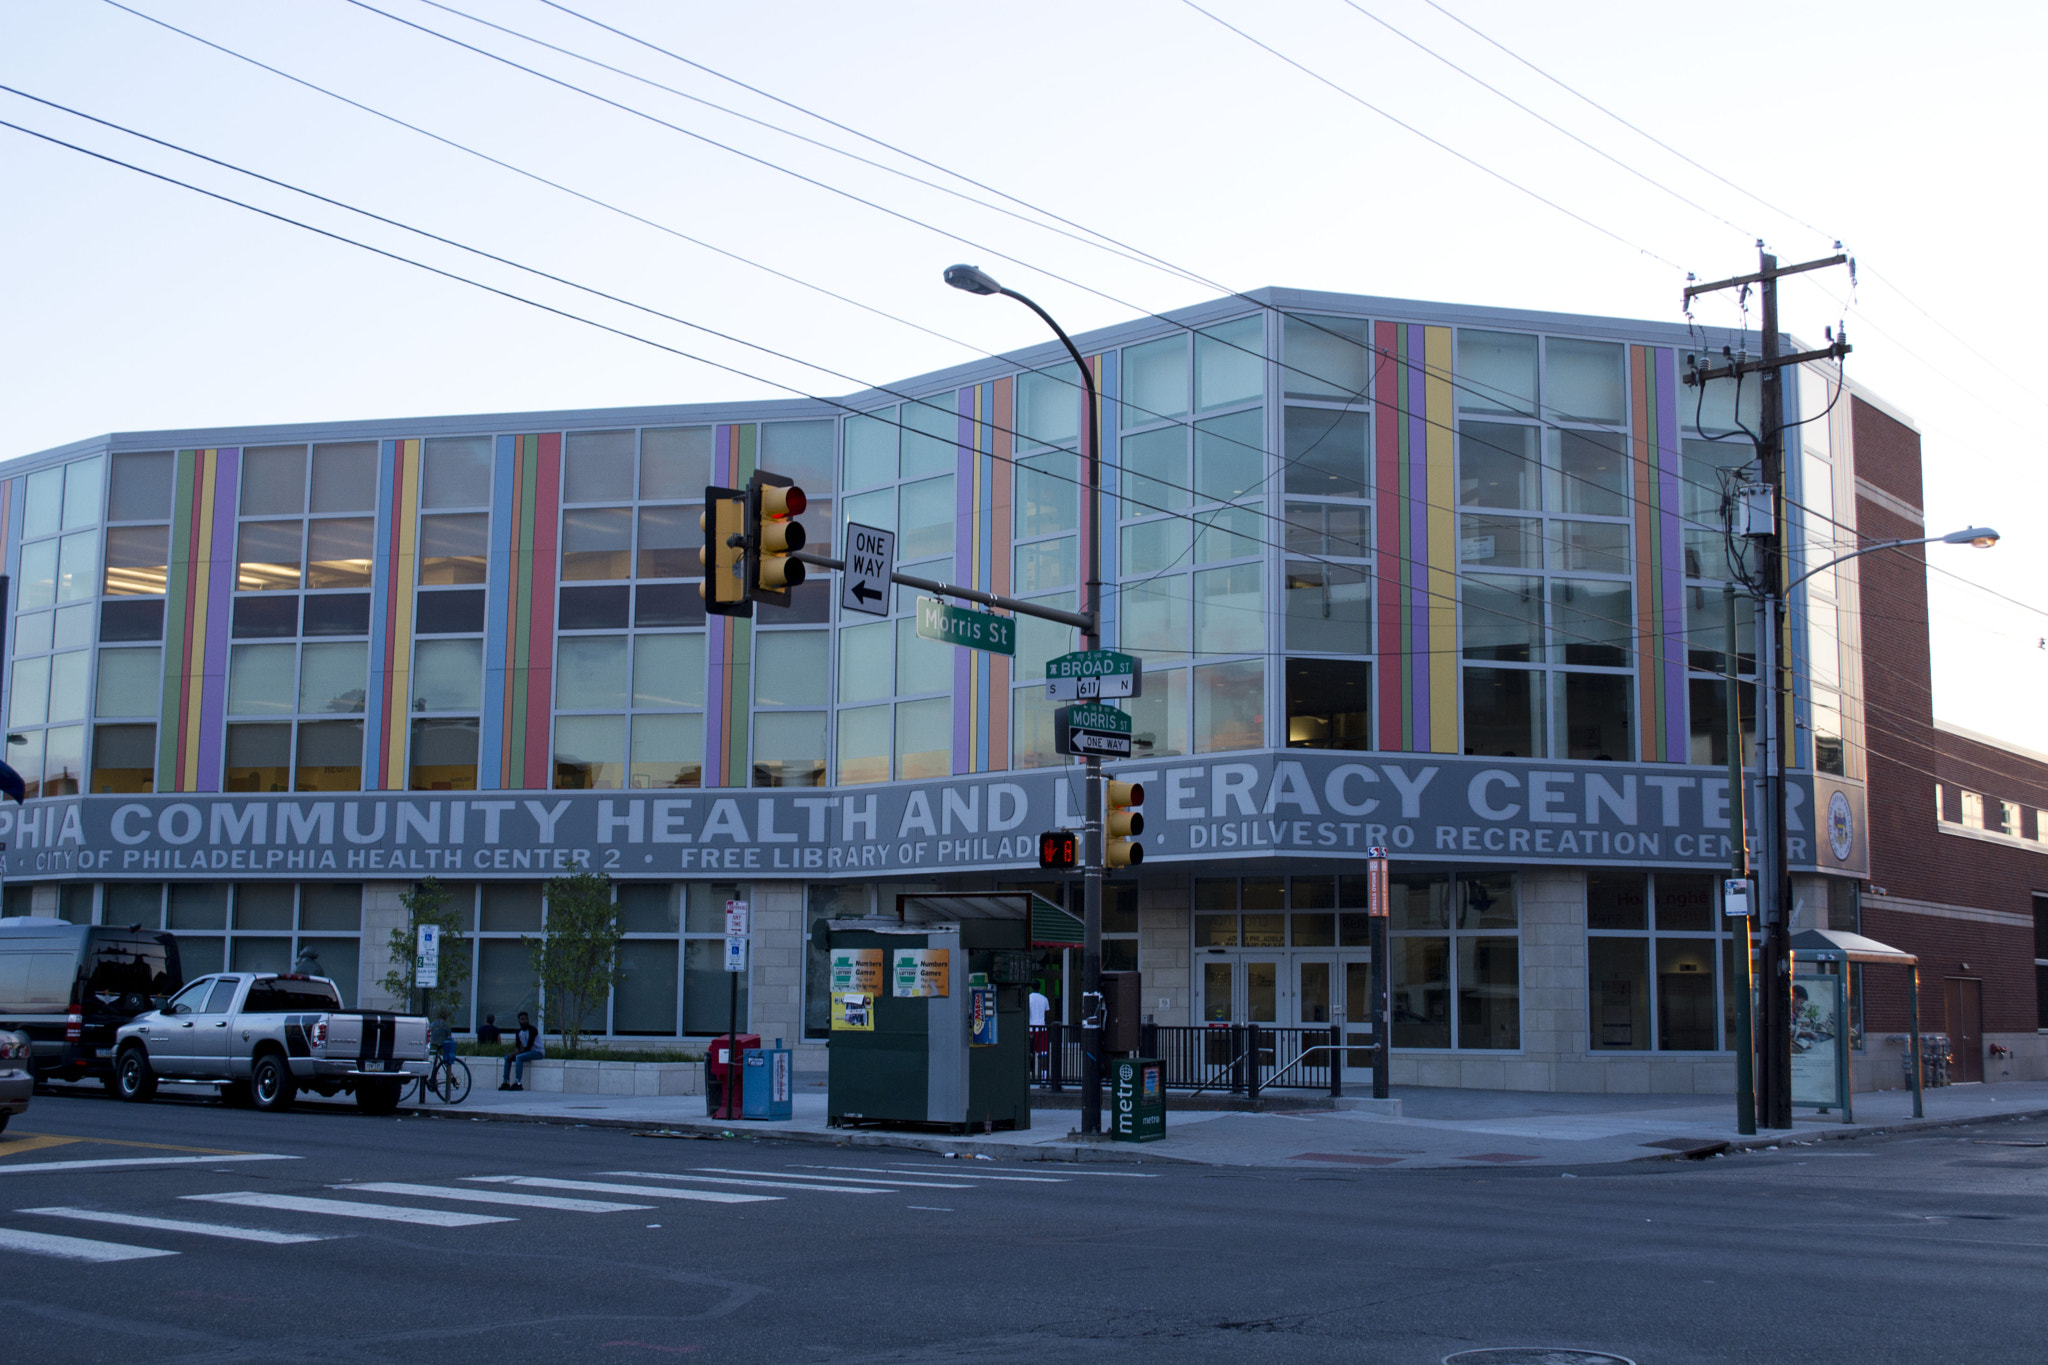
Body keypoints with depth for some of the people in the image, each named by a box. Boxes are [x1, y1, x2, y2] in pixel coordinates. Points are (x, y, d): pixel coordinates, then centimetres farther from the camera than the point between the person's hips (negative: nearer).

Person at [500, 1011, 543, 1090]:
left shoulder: (532, 1030, -18)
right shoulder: (519, 1032, 6)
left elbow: (528, 1047, -23)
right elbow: (517, 1045, 8)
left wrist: (514, 1054, -23)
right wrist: (516, 1051, -18)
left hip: (538, 1052, -8)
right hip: (528, 1052, 8)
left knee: (519, 1057, -31)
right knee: (507, 1057, -2)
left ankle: (518, 1083, -34)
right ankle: (506, 1082, -4)